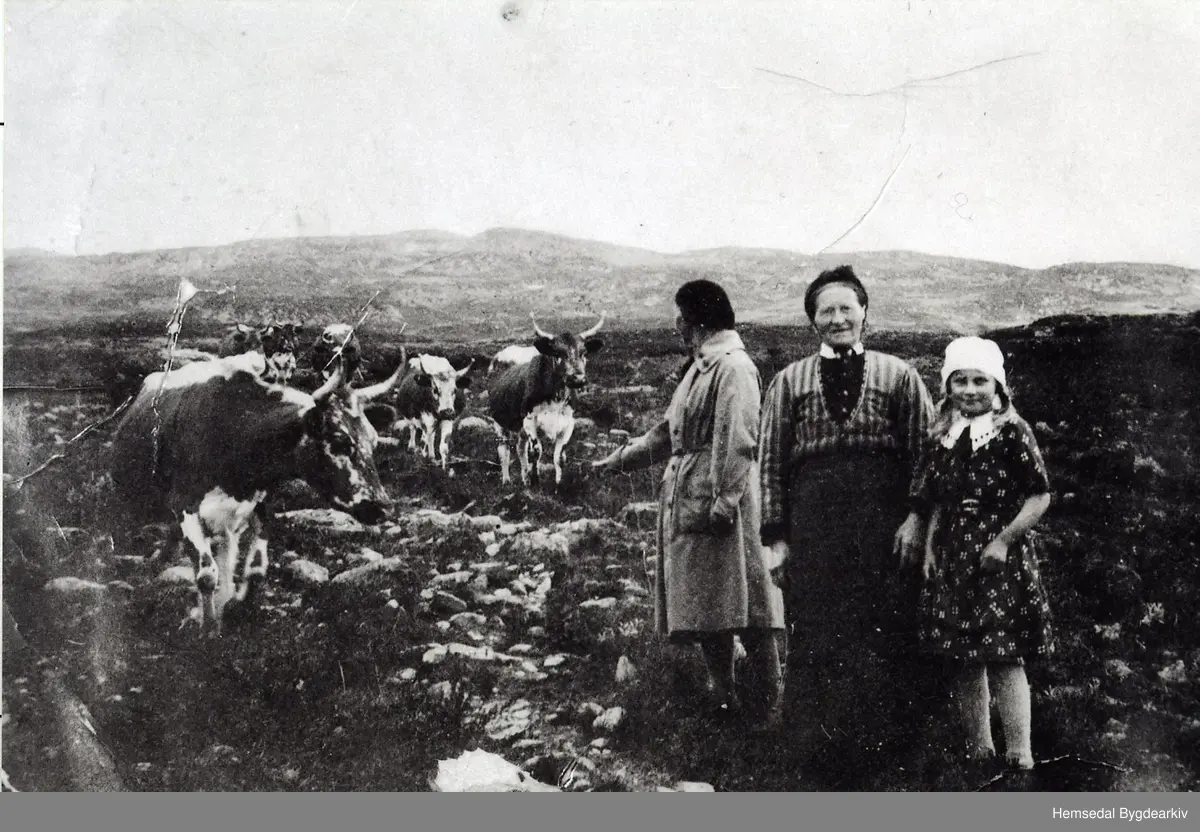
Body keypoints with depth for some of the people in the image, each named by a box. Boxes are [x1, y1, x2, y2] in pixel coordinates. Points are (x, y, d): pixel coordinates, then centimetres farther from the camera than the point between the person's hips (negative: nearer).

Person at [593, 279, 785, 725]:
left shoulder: (733, 368, -12)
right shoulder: (700, 367, 18)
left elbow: (737, 441, -20)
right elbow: (671, 430, 27)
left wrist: (723, 501, -24)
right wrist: (622, 458, 32)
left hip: (718, 507, -10)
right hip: (686, 504, 10)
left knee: (746, 616, -5)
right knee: (702, 614, 12)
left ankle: (765, 717, 1)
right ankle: (725, 704, 22)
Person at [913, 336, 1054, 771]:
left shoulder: (1012, 432, -7)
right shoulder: (945, 436, 10)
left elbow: (1040, 497, -9)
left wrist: (1004, 540, -16)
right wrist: (929, 549, 7)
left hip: (999, 558, -6)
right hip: (953, 559, 6)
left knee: (1005, 660, -8)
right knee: (965, 662, 10)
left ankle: (1020, 757, -2)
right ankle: (978, 751, 22)